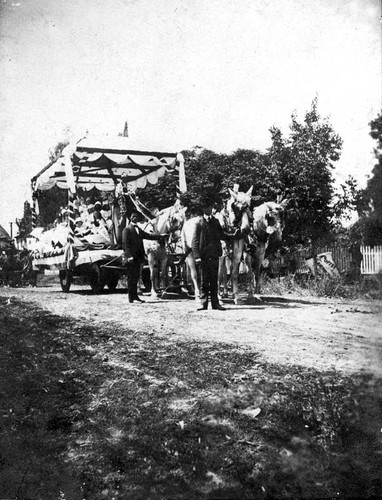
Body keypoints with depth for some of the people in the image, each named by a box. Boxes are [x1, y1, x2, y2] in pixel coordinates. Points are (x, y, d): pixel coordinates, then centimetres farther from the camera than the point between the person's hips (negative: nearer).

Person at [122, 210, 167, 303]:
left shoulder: (138, 229, 19)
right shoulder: (127, 229, -5)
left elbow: (148, 235, 23)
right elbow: (125, 243, -11)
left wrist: (161, 236, 18)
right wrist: (129, 256, -19)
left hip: (138, 257, 8)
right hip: (131, 258, -8)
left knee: (135, 277, 11)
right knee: (131, 277, -6)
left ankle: (135, 296, 16)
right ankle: (131, 298, -4)